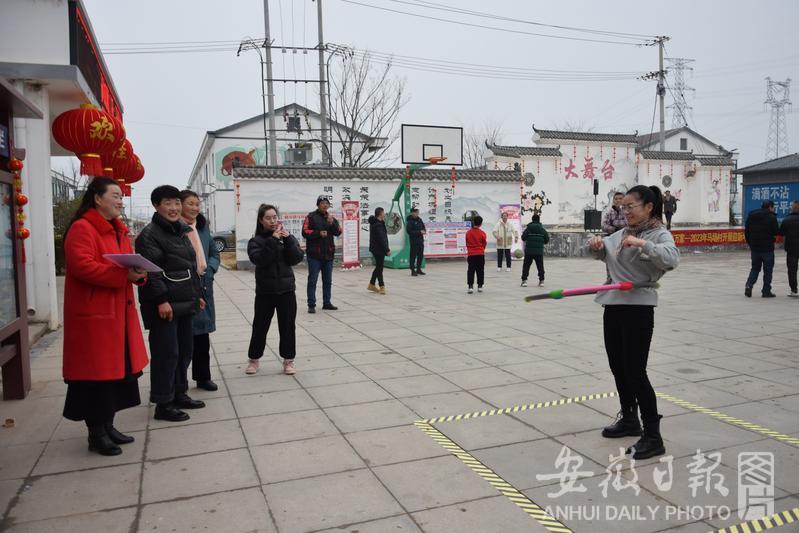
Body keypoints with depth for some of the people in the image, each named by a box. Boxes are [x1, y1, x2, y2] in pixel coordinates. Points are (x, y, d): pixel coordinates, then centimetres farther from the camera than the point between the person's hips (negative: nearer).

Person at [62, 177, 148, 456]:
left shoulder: (117, 230, 18)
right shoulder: (81, 228, -12)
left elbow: (126, 263, 22)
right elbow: (82, 266, -23)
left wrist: (138, 272, -1)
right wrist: (124, 274, -27)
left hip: (119, 312, 9)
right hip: (93, 314, -9)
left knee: (117, 369, 13)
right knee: (96, 373, -2)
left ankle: (107, 425, 26)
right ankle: (96, 434, 10)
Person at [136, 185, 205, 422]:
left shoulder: (181, 231, 17)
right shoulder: (150, 234, -10)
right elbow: (150, 271, -18)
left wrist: (198, 294, 22)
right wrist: (161, 300, -23)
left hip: (185, 303, 9)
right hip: (164, 305, -9)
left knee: (185, 350, 14)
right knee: (167, 353, -4)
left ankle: (179, 394, 28)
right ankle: (163, 404, 6)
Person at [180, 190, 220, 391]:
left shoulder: (202, 227, 11)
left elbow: (214, 253, 17)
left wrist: (209, 270, -1)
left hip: (203, 288, 6)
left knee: (202, 334, 12)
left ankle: (203, 376, 24)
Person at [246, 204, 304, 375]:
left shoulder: (288, 237, 4)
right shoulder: (256, 241, -3)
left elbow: (297, 258, -8)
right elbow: (259, 259, -21)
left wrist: (287, 239, -17)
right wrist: (273, 240, -23)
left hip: (286, 290, 2)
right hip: (265, 292, -1)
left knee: (287, 327, 6)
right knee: (260, 327, 8)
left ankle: (288, 360, 19)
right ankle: (253, 359, 24)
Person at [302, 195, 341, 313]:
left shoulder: (331, 217, 12)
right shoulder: (311, 216, -3)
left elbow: (338, 232, 3)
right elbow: (305, 232, -10)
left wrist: (332, 223, -13)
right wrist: (318, 233, -20)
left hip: (328, 254, 5)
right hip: (314, 254, -5)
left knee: (328, 281, 13)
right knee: (312, 280, -4)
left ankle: (327, 303, 23)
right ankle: (311, 305, 0)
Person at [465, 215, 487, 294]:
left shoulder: (468, 233, -3)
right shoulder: (482, 233, -8)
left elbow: (467, 244, 6)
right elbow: (484, 243, 3)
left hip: (471, 254, 1)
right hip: (480, 254, -1)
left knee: (470, 270, 2)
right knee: (480, 270, 9)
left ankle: (470, 286, -6)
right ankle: (480, 286, 13)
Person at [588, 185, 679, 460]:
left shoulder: (659, 233, -7)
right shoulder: (622, 233, 14)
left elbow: (672, 259, -25)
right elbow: (603, 253, 26)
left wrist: (643, 244, -33)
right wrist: (596, 244, 5)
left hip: (639, 308, -8)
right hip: (613, 305, 8)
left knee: (635, 371, -8)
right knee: (617, 366, 16)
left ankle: (653, 437, 3)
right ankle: (629, 420, 35)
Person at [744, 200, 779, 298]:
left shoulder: (751, 216, 7)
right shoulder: (771, 217, -10)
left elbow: (746, 231, 10)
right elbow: (776, 232, -13)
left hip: (754, 247, 5)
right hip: (767, 248, -5)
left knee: (755, 268, 15)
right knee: (768, 270, 6)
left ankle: (749, 285, -5)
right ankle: (766, 291, 9)